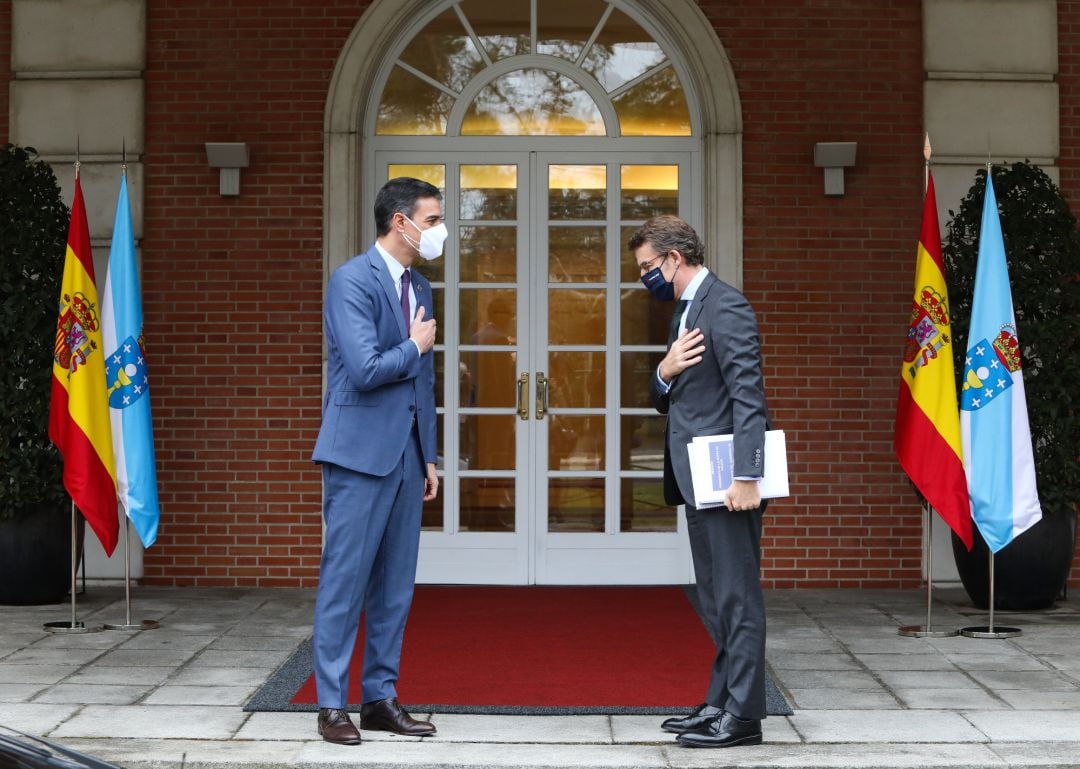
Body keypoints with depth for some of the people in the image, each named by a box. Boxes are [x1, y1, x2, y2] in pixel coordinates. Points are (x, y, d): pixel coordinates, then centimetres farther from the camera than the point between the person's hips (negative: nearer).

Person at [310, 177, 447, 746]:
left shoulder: (419, 288, 14)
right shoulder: (352, 281, -11)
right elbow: (365, 369, -22)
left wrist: (429, 458, 16)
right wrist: (415, 347, -5)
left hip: (406, 455, 8)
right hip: (360, 453, -8)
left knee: (395, 585, 10)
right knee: (345, 581, -2)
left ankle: (380, 698, 19)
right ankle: (331, 704, 6)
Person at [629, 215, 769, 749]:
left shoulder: (725, 307, -13)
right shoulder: (684, 312, 18)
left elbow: (748, 397, -20)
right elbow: (665, 400, 20)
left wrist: (747, 478, -25)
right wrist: (665, 373, -3)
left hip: (726, 480, -10)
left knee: (737, 598, -5)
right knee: (716, 601, 14)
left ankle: (742, 716, -1)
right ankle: (720, 703, 22)